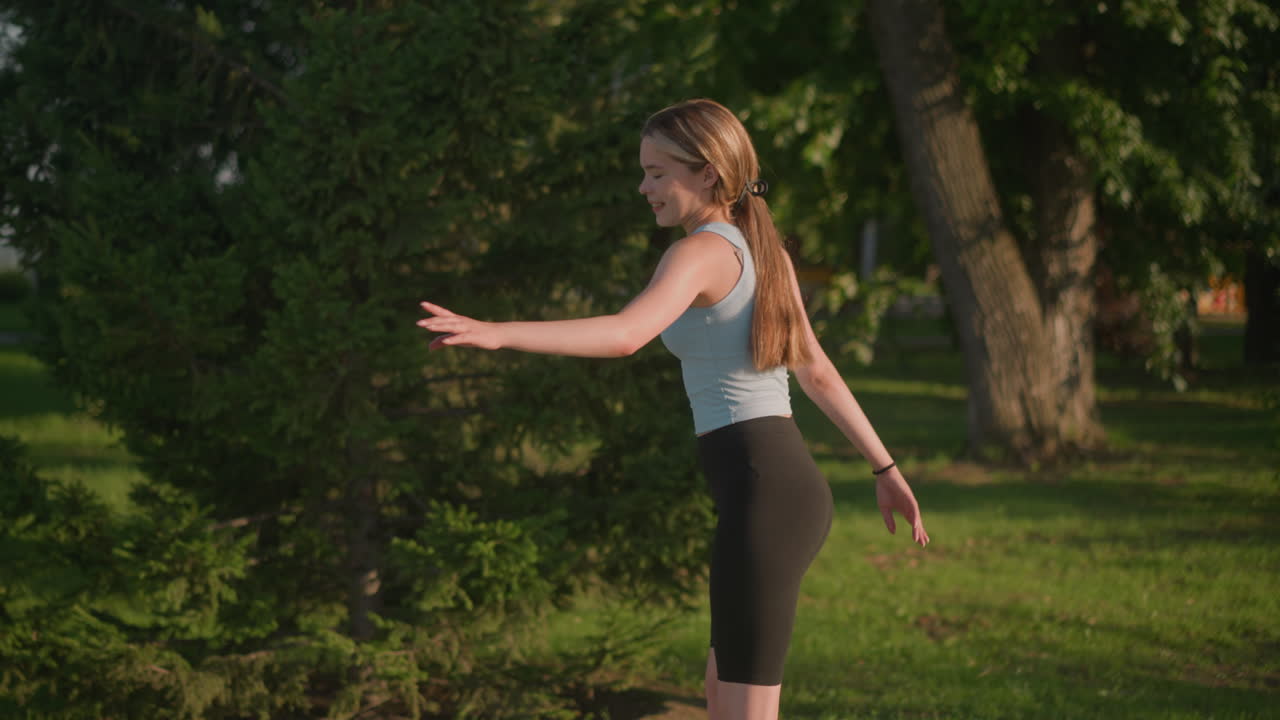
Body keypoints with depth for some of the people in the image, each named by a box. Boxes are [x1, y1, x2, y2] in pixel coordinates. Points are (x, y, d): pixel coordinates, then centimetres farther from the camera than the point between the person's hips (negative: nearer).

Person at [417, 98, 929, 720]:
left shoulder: (704, 251, -12)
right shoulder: (762, 252, 17)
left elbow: (625, 333, -31)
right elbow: (819, 375, 24)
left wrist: (496, 333, -40)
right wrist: (884, 469, 30)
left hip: (760, 490, -10)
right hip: (794, 483, 10)